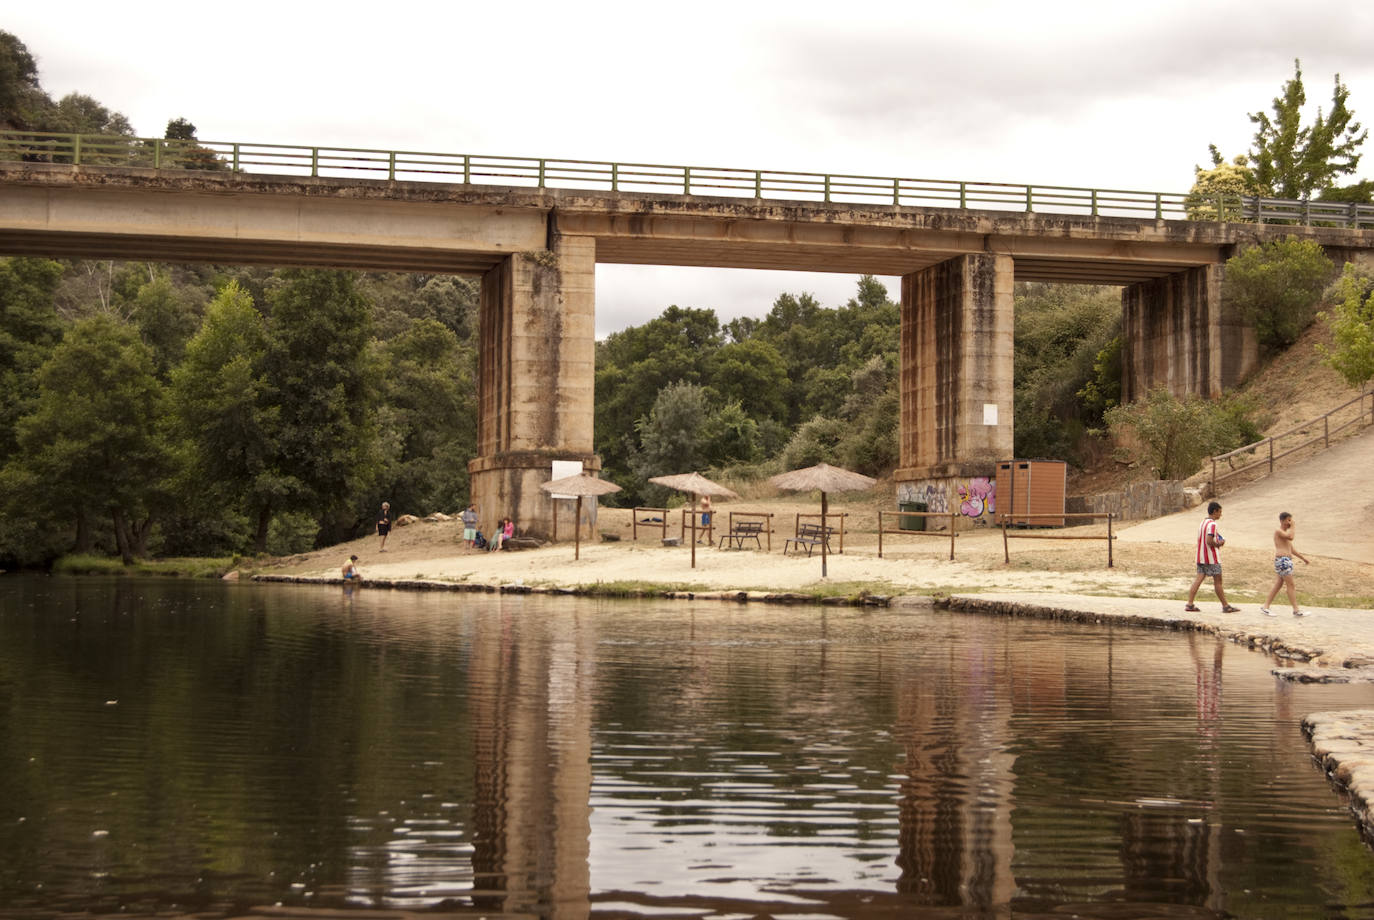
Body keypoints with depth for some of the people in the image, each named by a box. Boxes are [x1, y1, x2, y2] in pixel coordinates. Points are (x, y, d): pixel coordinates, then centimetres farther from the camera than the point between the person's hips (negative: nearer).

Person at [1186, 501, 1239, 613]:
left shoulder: (1202, 522, 13)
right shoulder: (1212, 524, -17)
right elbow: (1209, 541, -27)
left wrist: (1219, 541, 12)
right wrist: (1218, 544, -8)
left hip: (1201, 557, 8)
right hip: (1212, 558, -8)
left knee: (1198, 579, 5)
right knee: (1217, 581, 0)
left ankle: (1190, 604, -2)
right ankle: (1225, 606, 8)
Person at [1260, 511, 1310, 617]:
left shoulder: (1285, 532, 21)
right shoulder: (1278, 531, -10)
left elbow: (1291, 548, 27)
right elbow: (1291, 537, -27)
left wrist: (1302, 557, 24)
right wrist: (1293, 527, -11)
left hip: (1286, 560, 10)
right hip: (1282, 560, -10)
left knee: (1278, 584, 8)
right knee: (1291, 585, -6)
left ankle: (1265, 607, 9)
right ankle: (1296, 610, -3)